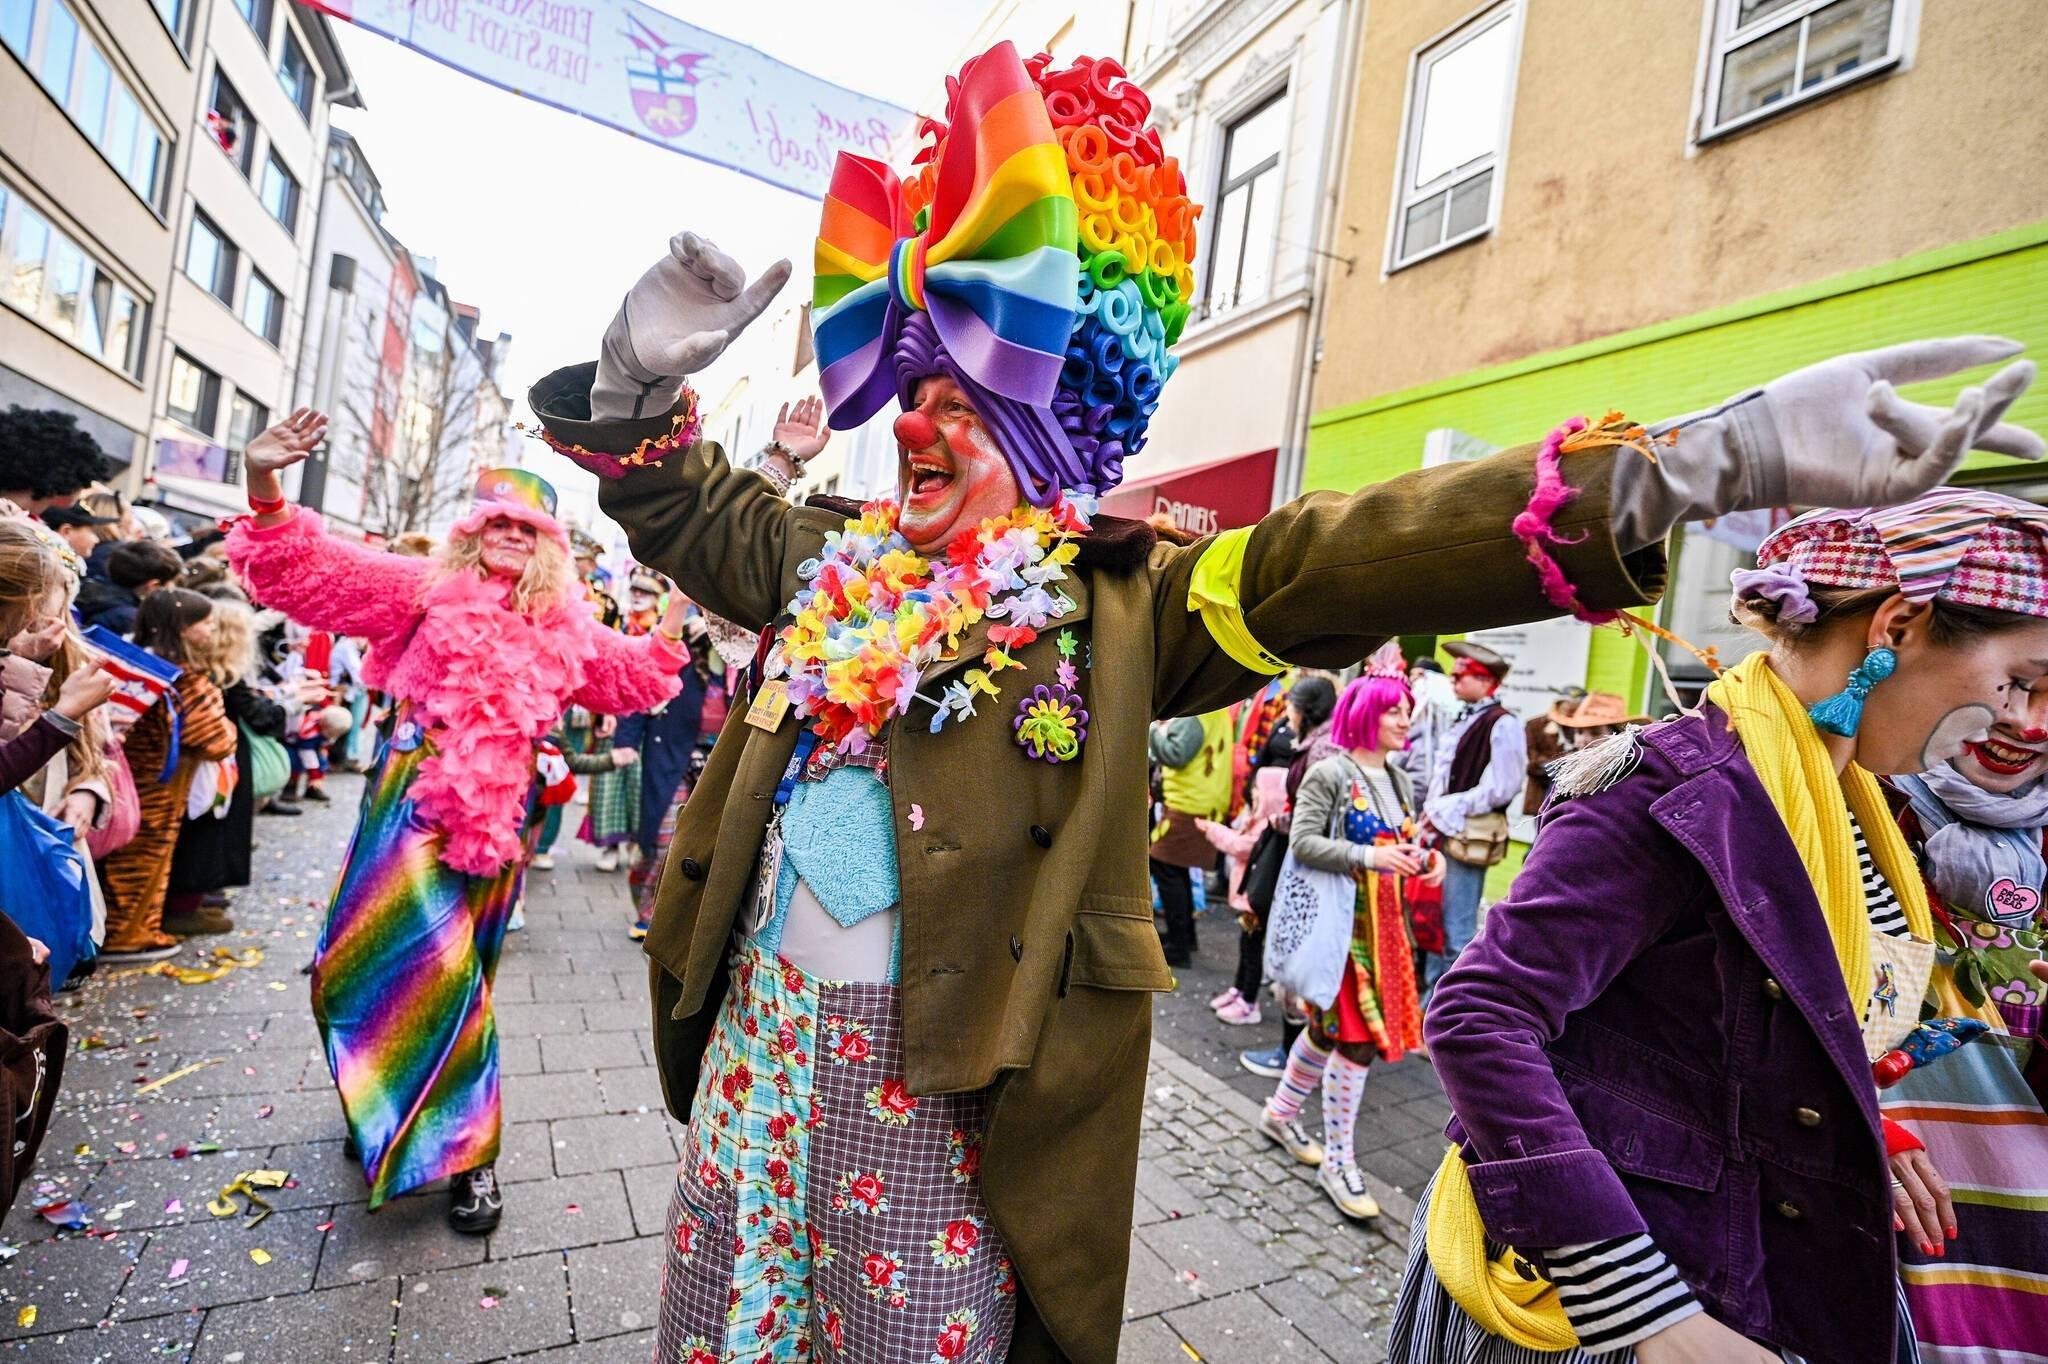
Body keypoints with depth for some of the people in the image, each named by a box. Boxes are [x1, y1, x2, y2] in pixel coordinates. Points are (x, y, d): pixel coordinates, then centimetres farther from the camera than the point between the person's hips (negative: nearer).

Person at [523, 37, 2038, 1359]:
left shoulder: (1117, 603, -10)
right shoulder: (834, 560, 6)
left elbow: (1336, 563, -21)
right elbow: (679, 496, 17)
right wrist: (645, 374, -4)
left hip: (941, 1076, -5)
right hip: (760, 1032, 6)